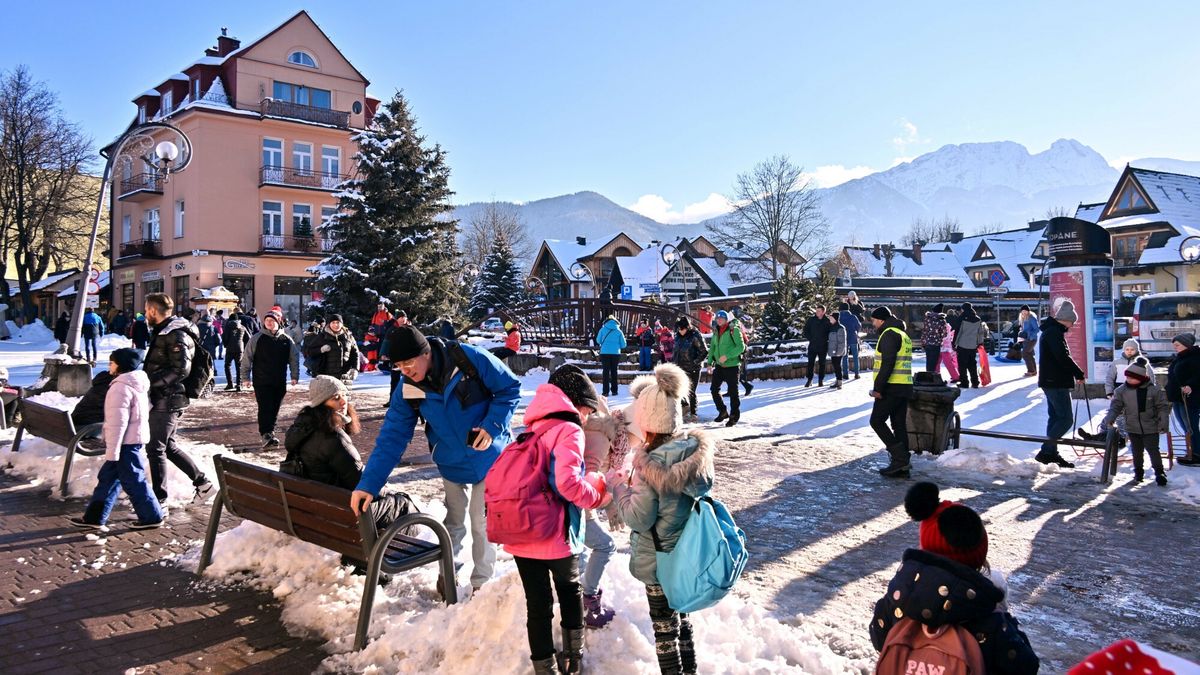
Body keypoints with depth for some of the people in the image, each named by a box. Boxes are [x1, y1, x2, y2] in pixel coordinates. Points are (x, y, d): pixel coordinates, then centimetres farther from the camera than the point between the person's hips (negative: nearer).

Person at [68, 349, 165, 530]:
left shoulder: (121, 387, -19)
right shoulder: (138, 384, 11)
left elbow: (117, 422, -21)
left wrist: (111, 451, -19)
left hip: (125, 442, -10)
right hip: (135, 438, 10)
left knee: (133, 481, -1)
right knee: (108, 478, 16)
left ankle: (152, 516, 7)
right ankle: (94, 517, 24)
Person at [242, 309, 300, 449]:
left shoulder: (287, 340, 5)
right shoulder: (257, 339, -1)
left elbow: (294, 359, 11)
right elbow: (246, 358, 2)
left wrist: (295, 376, 5)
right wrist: (246, 376, -1)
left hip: (280, 382, 3)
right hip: (261, 381, -3)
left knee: (274, 409, 9)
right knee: (265, 408, -11)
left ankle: (270, 433, 21)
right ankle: (266, 435, -15)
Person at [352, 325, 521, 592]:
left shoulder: (470, 359, -25)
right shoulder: (407, 389, -14)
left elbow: (510, 388, -14)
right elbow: (392, 437, -14)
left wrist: (493, 426, -25)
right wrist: (368, 484, -22)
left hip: (488, 457, -3)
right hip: (451, 465, 3)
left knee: (482, 522, 5)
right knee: (454, 521, 14)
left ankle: (482, 581, 26)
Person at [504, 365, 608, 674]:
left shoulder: (533, 429, 12)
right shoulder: (569, 430, -10)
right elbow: (567, 482, -24)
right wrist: (596, 496, -6)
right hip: (555, 536, -4)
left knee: (537, 602, 12)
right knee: (570, 590, 22)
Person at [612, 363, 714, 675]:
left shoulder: (653, 462, -27)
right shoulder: (697, 447, -6)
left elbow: (638, 518, -22)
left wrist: (617, 484, -8)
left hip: (659, 561, -7)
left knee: (664, 628, 11)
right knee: (682, 619, 24)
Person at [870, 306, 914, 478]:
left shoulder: (889, 334, -11)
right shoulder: (903, 335, 20)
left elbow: (888, 363, -21)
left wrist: (878, 387, -20)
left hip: (891, 387, -9)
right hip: (905, 387, 9)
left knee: (877, 421, -2)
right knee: (899, 425, 10)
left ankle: (900, 458, -8)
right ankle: (902, 467, 11)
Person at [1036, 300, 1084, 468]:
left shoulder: (1051, 331, 17)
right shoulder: (1054, 332, -16)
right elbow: (1063, 357, -22)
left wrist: (1073, 372, 12)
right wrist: (1079, 373, -11)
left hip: (1051, 381, 11)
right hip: (1056, 382, -11)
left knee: (1055, 417, 15)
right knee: (1066, 419, -9)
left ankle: (1051, 453, 20)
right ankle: (1045, 452, -9)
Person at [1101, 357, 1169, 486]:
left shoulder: (1153, 390, -11)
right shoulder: (1122, 390, -5)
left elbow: (1163, 407, -3)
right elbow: (1115, 407, -3)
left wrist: (1164, 423, -8)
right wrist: (1109, 420, -15)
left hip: (1151, 428, -2)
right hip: (1133, 428, 2)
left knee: (1153, 450, 1)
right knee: (1137, 451, 12)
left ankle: (1159, 472, 17)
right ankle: (1138, 472, 26)